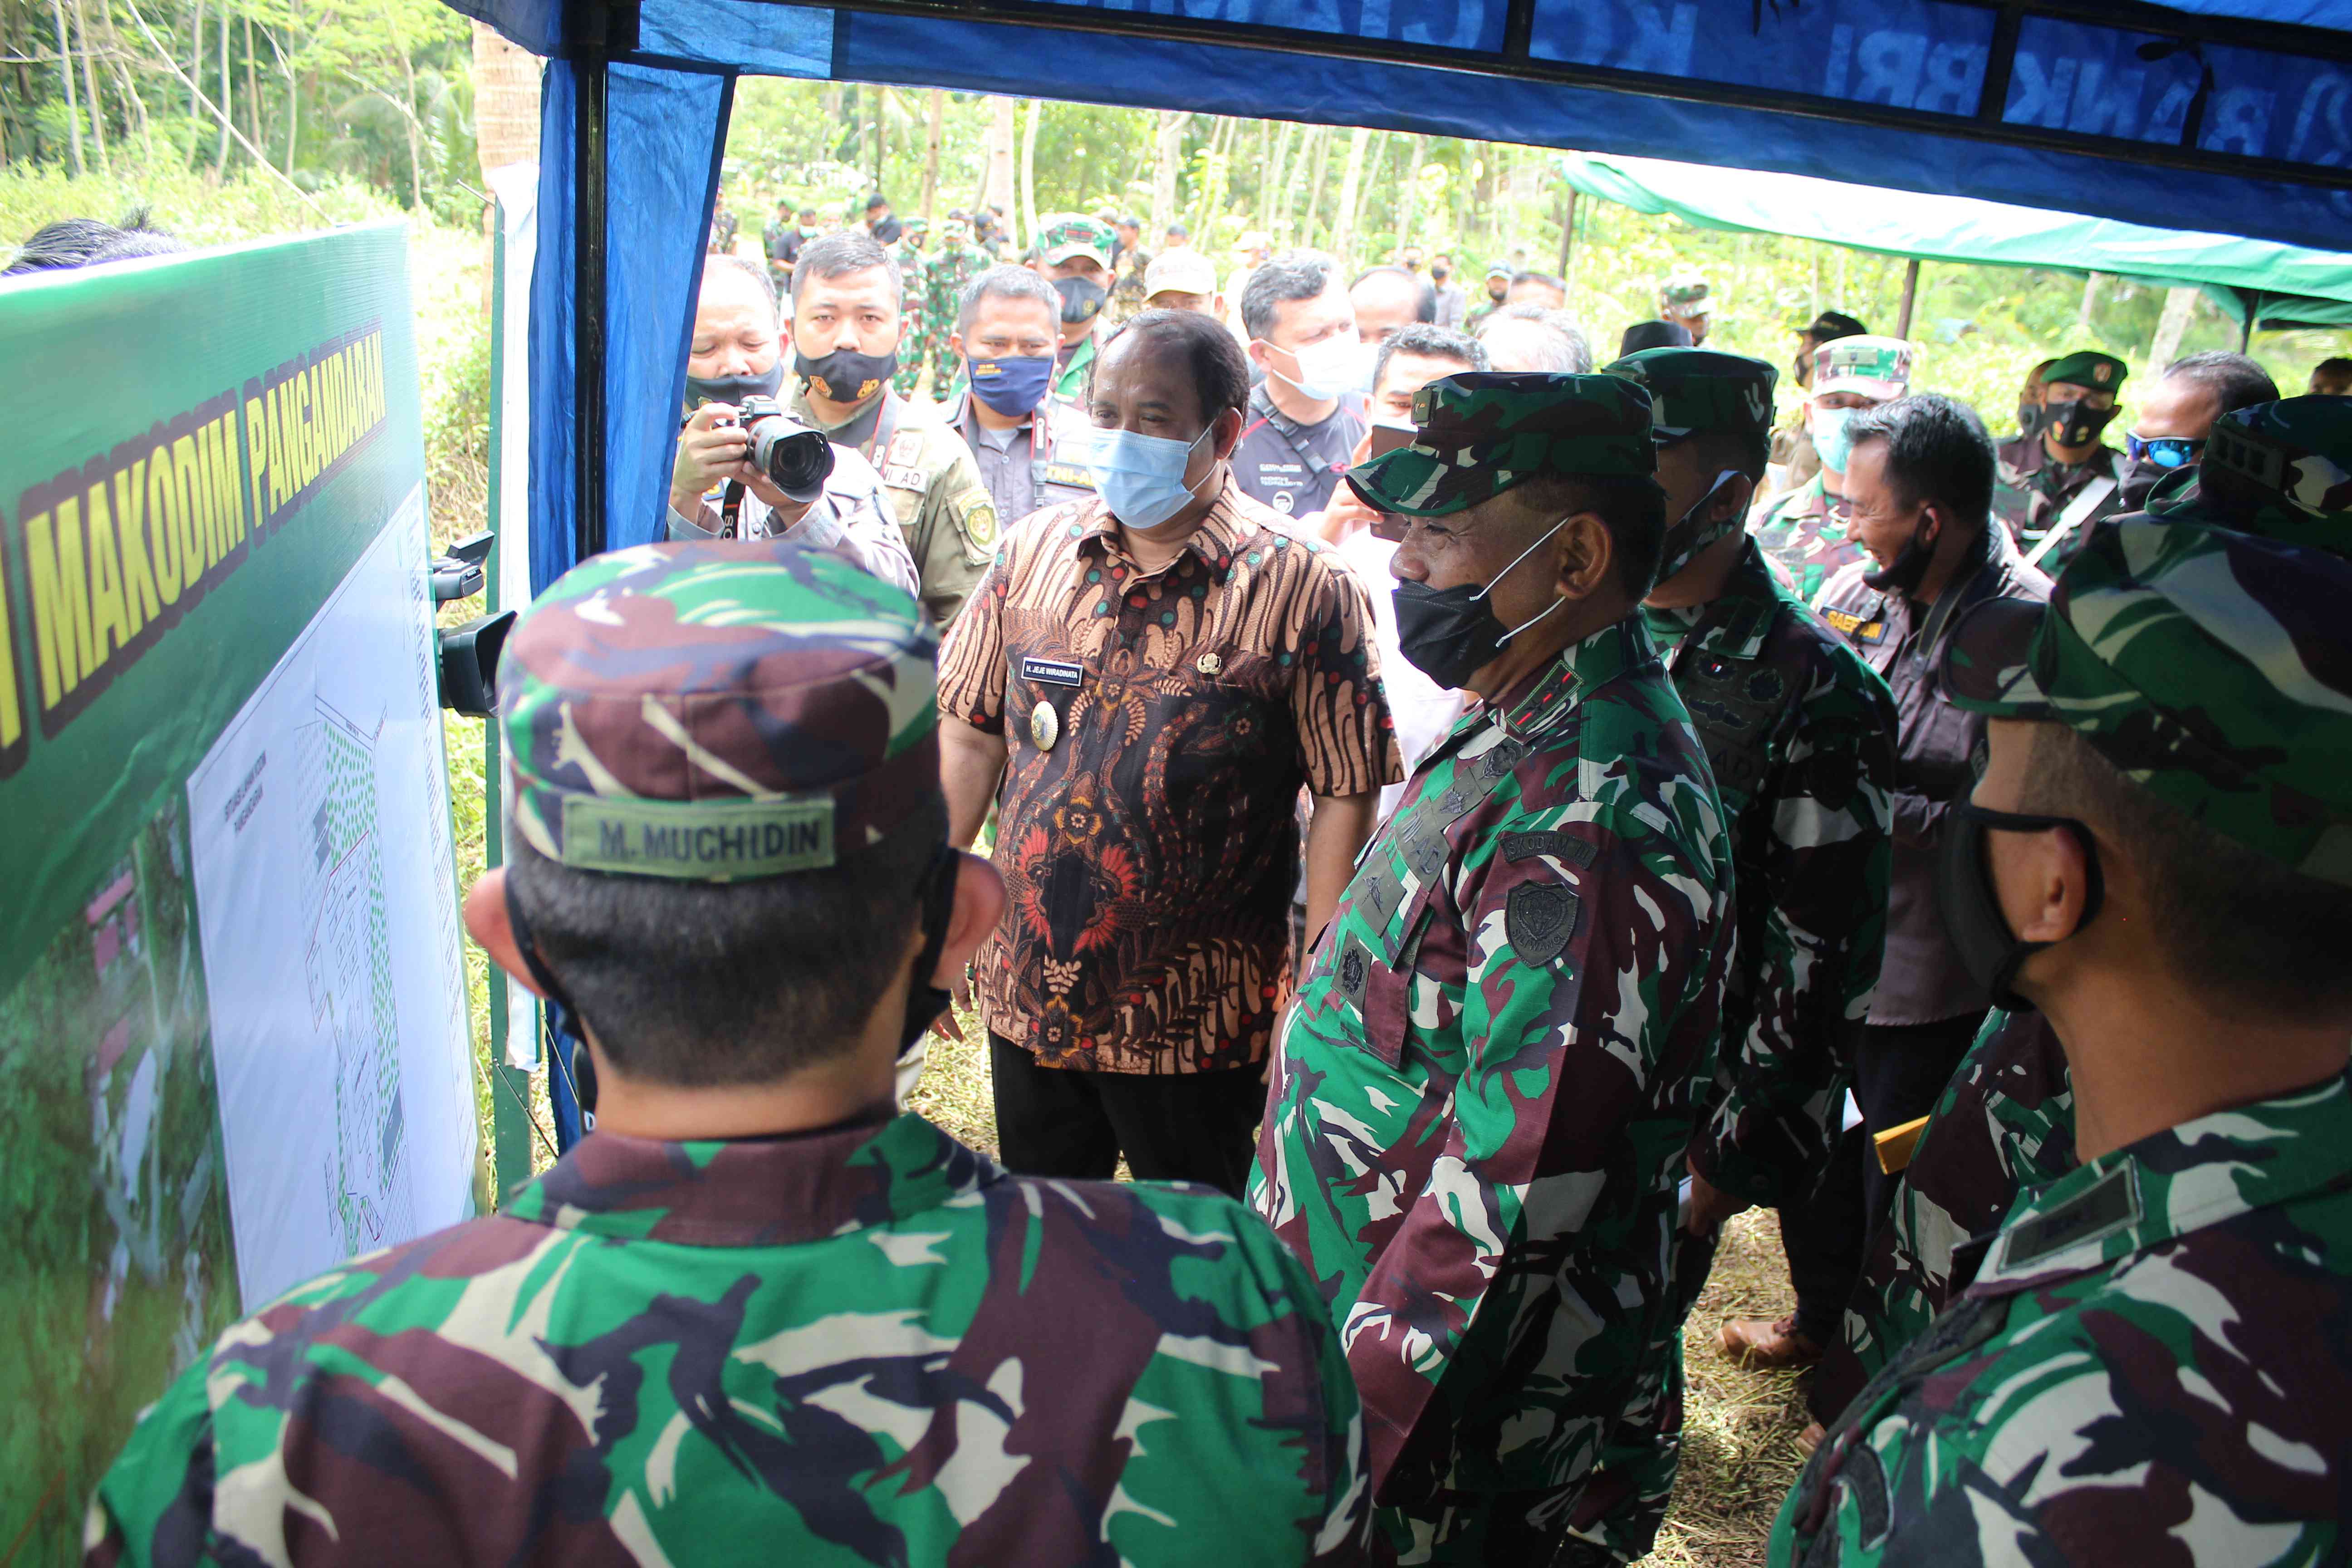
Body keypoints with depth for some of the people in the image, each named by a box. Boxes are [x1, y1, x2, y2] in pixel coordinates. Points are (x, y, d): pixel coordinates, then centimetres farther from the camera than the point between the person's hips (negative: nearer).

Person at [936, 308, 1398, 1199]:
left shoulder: (1303, 590, -13)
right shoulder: (1034, 552, 1)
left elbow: (1345, 799, -12)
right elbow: (971, 733, 7)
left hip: (1196, 1024, -4)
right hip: (1026, 993, 4)